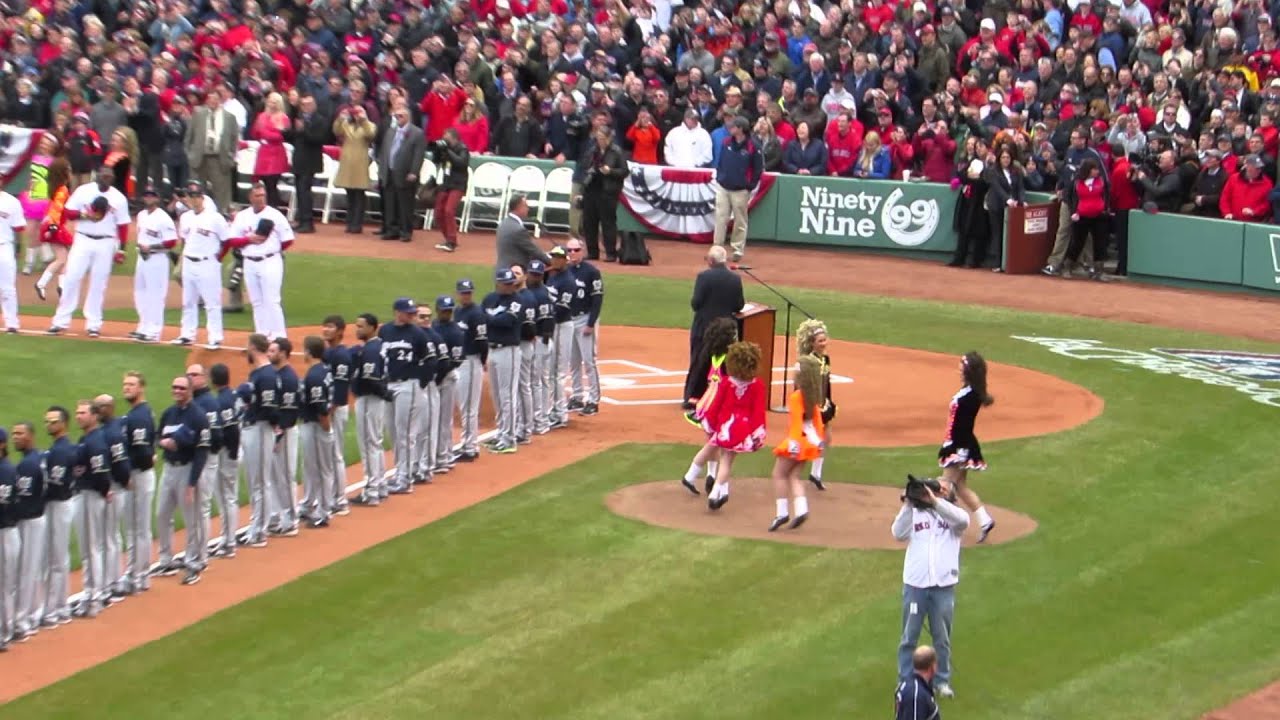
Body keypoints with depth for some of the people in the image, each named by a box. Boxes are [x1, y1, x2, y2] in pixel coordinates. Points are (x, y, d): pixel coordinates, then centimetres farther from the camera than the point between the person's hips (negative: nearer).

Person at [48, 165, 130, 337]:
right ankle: (61, 321, -1)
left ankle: (93, 324, 9)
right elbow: (67, 212, 0)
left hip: (105, 244, 1)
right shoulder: (83, 191, 0)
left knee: (98, 284, 2)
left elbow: (123, 225, 4)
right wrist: (85, 215, -18)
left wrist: (121, 249, -2)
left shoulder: (119, 198, 2)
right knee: (71, 278, -5)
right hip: (83, 240, 0)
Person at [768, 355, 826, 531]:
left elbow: (796, 419, -22)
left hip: (797, 440, -8)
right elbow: (818, 418, 15)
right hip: (810, 442, 8)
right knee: (794, 476, 13)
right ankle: (801, 509, -2)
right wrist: (819, 439, 22)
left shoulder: (796, 397, -18)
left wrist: (793, 441, -24)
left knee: (779, 474, 3)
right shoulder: (814, 397, 7)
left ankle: (781, 512, -3)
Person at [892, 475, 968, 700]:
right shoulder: (915, 513, 7)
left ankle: (942, 681, 19)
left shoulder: (952, 515, 5)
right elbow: (899, 534, -7)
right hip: (915, 583, 0)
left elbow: (963, 520, -19)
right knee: (909, 637, 6)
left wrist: (935, 501, -24)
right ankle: (905, 682, 12)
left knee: (942, 637, 9)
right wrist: (908, 504, -16)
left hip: (944, 586, 0)